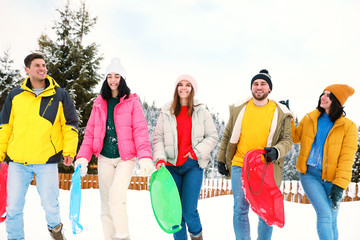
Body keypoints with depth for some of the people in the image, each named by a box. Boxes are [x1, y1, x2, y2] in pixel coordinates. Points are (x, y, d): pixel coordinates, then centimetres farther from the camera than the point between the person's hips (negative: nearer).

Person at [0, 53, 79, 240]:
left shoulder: (60, 96, 5)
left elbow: (70, 125, 6)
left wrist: (69, 150, -3)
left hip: (47, 161, -2)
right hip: (17, 161, 2)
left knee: (50, 205, 3)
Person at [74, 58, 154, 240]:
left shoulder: (132, 102, 0)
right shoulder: (99, 103, 11)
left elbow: (140, 130, -8)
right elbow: (90, 132, 10)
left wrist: (145, 157, -22)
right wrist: (83, 157, -2)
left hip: (126, 158, -4)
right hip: (104, 158, 4)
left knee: (116, 196, -20)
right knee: (106, 203, 7)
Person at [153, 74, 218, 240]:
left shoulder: (201, 113, 5)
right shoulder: (166, 112, 7)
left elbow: (213, 136, 8)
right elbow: (158, 138, 7)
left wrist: (198, 152, -6)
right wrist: (160, 159, -7)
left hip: (193, 165, -1)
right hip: (172, 165, 2)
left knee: (189, 209, -8)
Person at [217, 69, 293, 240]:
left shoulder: (280, 113, 1)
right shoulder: (238, 109, 7)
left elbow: (287, 139, 2)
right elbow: (227, 135, 14)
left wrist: (276, 151, -19)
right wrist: (221, 159, 12)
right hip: (239, 166, 1)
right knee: (240, 210, 5)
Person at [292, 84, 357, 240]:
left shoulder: (348, 126, -3)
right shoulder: (309, 119, 5)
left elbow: (346, 159, -8)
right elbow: (294, 138, 16)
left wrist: (339, 186, -15)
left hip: (331, 178, 0)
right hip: (309, 174, 0)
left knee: (331, 221, 7)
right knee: (324, 214, -16)